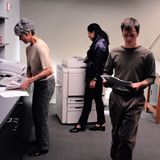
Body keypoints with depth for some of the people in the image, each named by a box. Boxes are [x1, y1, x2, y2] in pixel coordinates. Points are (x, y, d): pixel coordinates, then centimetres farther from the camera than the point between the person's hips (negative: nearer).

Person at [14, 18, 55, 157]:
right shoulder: (29, 47, 7)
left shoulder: (40, 47, -23)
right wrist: (28, 79, -1)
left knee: (41, 115, 0)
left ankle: (43, 147, 15)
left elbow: (48, 70, -29)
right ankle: (40, 140, 38)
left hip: (46, 83, -9)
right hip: (39, 83, 9)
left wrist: (30, 81, -30)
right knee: (36, 113, 19)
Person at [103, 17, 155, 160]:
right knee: (116, 133, 16)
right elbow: (107, 72, 13)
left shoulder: (146, 54, -2)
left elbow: (151, 77, 1)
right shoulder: (114, 52, 5)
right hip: (116, 97, 3)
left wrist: (139, 84, -18)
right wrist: (105, 81, -8)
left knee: (127, 138, -4)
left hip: (134, 100, -3)